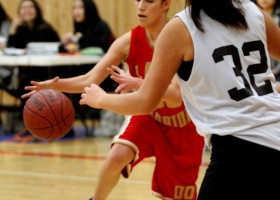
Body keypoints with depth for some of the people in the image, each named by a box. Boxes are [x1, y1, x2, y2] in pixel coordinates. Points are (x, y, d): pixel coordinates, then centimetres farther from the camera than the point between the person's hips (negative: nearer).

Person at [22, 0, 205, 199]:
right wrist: (56, 84, -40)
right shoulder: (129, 41, -16)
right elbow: (90, 80, -21)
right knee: (116, 157, -25)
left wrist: (138, 84, -54)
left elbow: (176, 94, -38)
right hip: (147, 115, 2)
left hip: (181, 125, -2)